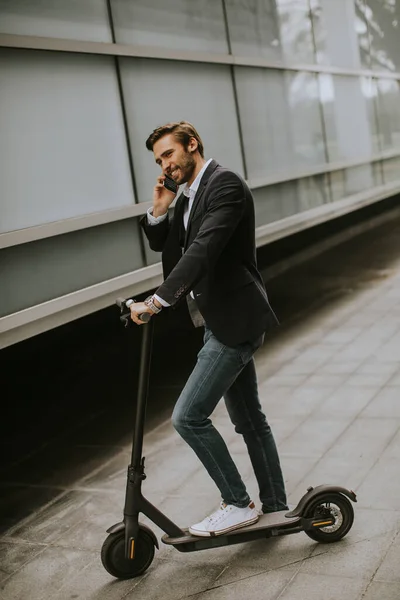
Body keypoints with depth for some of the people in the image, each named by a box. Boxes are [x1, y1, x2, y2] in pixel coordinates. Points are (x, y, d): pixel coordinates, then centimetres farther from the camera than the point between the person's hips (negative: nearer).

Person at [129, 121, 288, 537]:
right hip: (221, 321, 10)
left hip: (235, 320, -10)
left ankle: (237, 504, 2)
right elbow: (163, 245, 21)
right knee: (249, 421, 16)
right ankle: (275, 507, 28)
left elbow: (203, 249, -28)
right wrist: (159, 210, 3)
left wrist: (157, 301, -32)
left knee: (188, 416, -12)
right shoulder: (189, 194, 15)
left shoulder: (225, 184, -14)